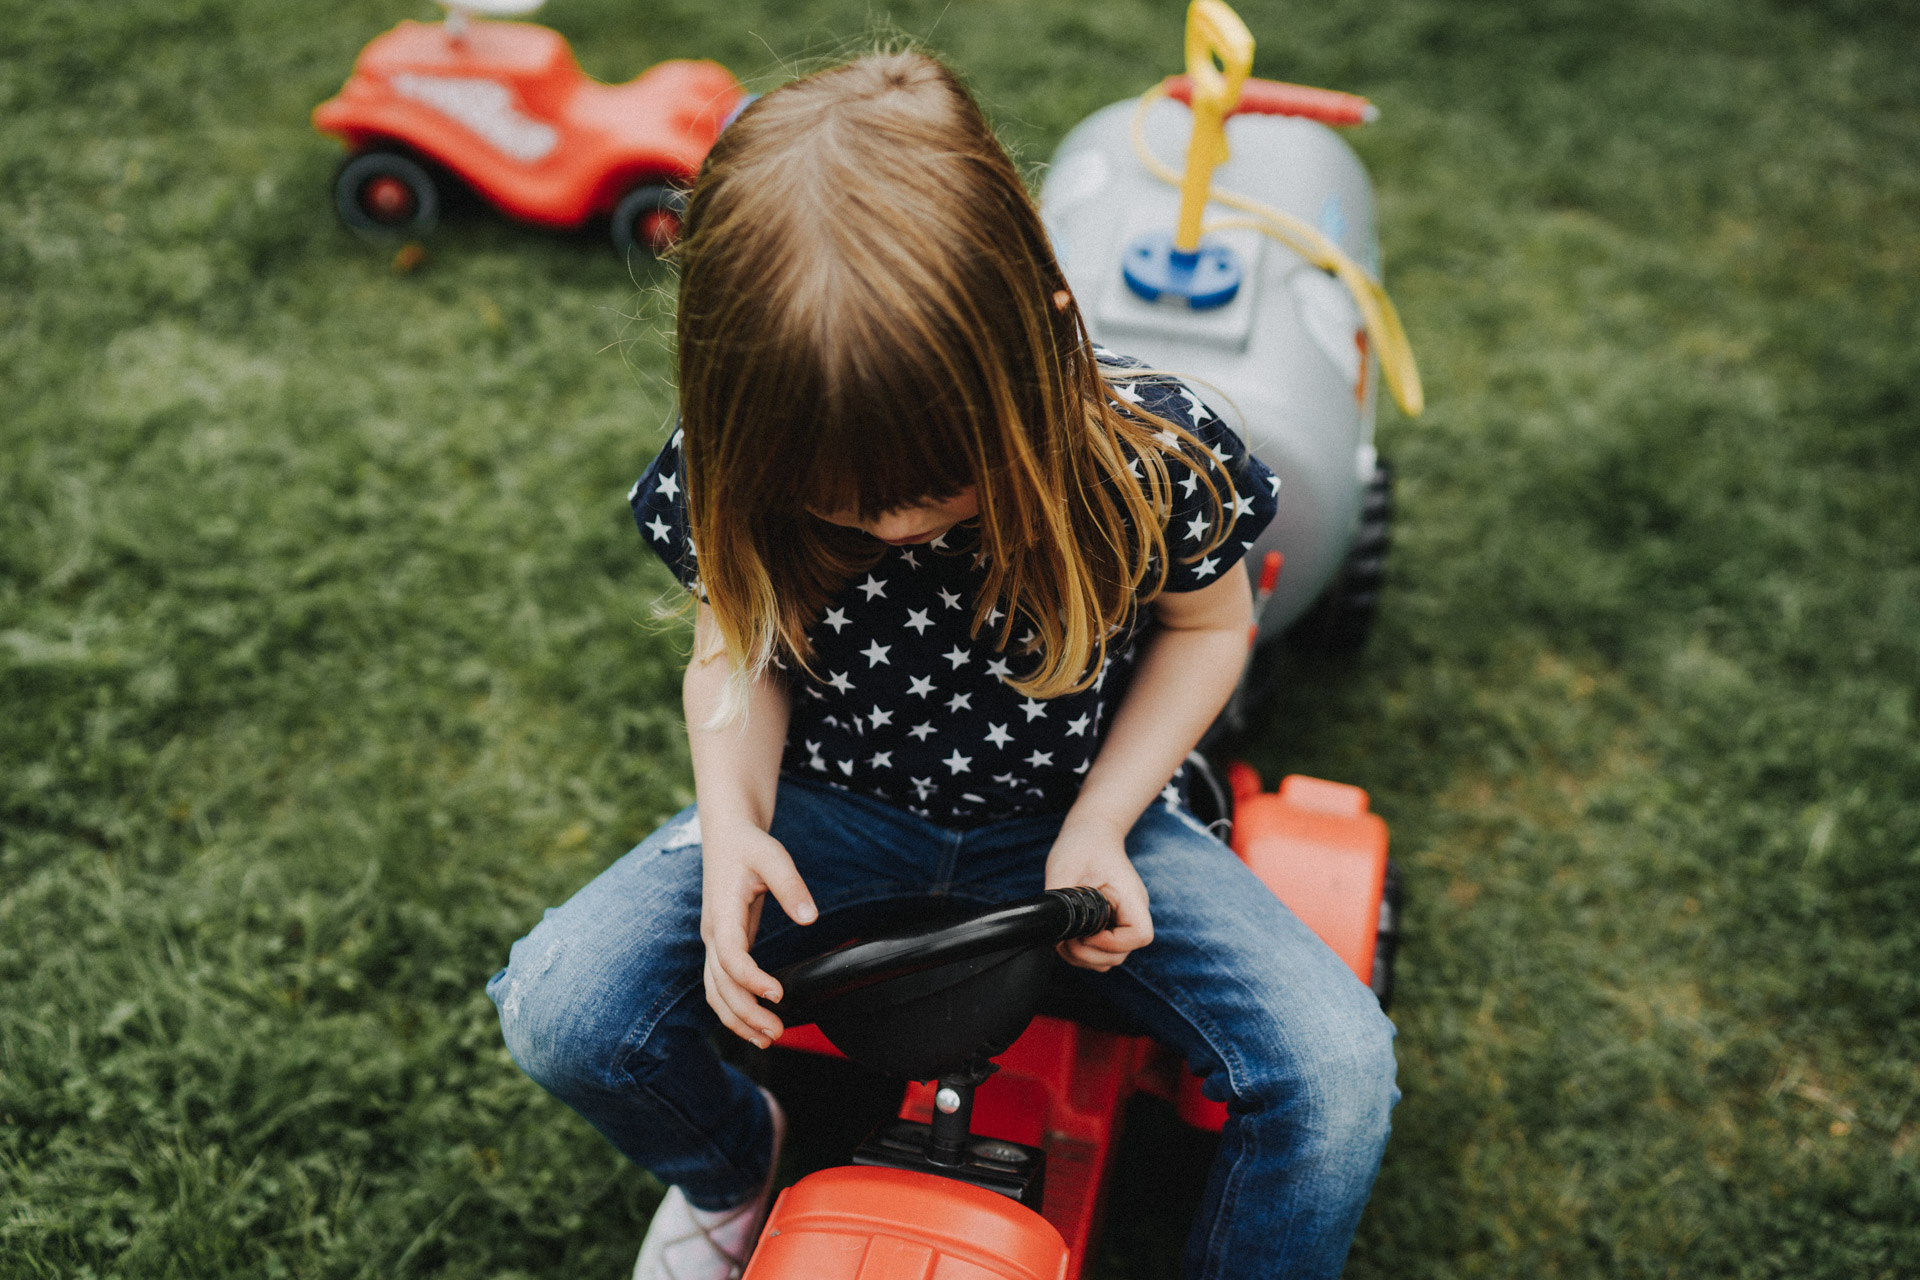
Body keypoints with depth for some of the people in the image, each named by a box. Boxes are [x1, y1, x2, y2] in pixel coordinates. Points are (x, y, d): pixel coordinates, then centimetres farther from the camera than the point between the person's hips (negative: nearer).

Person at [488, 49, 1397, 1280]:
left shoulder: (1148, 458, -25)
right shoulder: (736, 482, -20)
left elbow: (1207, 624, -5)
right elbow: (735, 647, -1)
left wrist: (1099, 827, -17)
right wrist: (732, 820, -21)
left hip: (1074, 813, -1)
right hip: (834, 810, 2)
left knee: (1338, 1066, -22)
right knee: (562, 1008, -19)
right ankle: (731, 1161, 18)